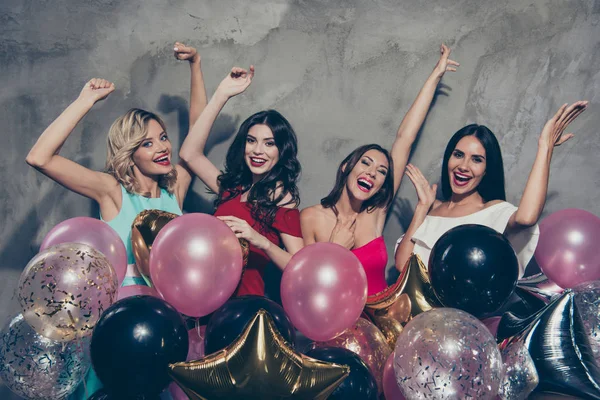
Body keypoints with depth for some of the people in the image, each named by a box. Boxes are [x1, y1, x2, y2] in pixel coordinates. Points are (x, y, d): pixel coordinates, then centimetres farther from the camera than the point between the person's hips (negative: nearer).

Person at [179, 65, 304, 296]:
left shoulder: (282, 199, -1)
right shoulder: (233, 188, 15)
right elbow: (189, 153, 10)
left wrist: (262, 242, -22)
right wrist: (221, 96, 9)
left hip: (243, 302, -6)